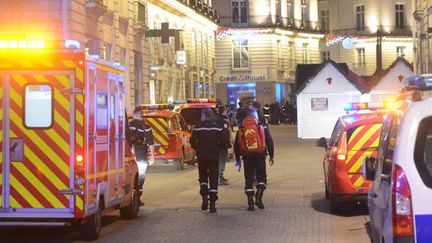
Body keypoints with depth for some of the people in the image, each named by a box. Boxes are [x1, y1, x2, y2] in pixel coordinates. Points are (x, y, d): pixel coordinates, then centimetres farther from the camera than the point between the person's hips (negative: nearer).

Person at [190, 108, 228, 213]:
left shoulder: (198, 128, -5)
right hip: (214, 156, 1)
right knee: (214, 179, 2)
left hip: (202, 156, -1)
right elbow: (223, 142, -4)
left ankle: (204, 196, -3)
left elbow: (192, 141, -8)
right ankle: (212, 203, -4)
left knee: (203, 177, 17)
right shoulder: (217, 128, -1)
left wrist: (198, 149, 10)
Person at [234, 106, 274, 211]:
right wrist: (271, 156, 8)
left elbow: (237, 145, 7)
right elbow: (269, 142, 2)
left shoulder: (241, 129, 6)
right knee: (261, 176, 12)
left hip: (247, 156, 1)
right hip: (260, 155, -1)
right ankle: (258, 197, -6)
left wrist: (237, 159, 14)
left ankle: (250, 203, 2)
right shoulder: (262, 127, 3)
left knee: (249, 179, 6)